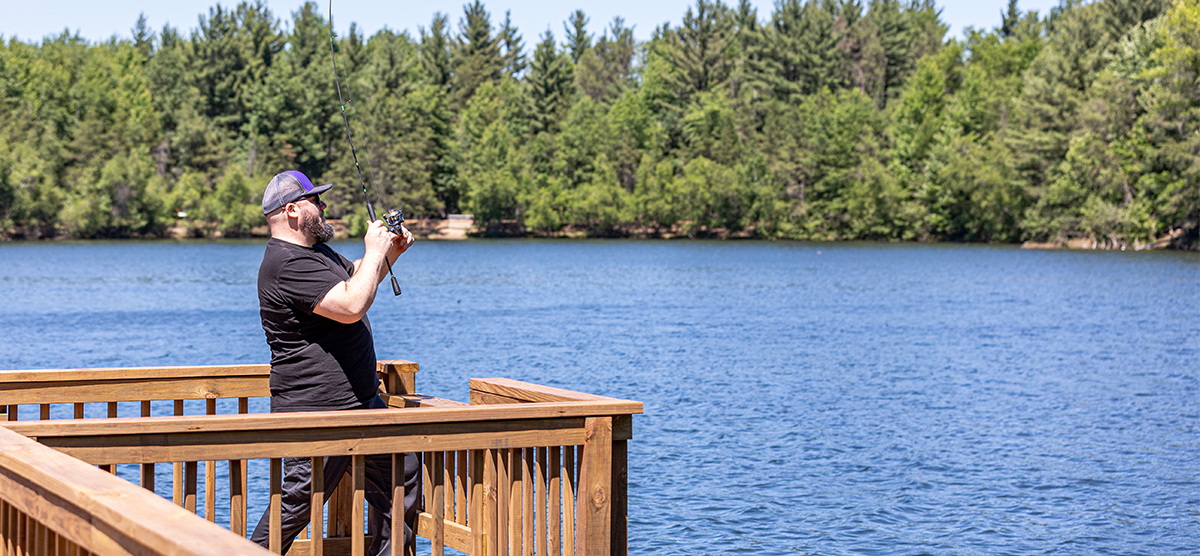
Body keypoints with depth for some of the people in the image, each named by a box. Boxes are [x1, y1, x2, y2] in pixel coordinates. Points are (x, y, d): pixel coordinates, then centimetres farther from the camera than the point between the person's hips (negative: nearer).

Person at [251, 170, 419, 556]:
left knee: (402, 475, 14)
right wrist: (375, 251, -16)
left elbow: (355, 277, 32)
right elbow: (352, 306, -29)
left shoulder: (314, 250, 14)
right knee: (296, 502, -6)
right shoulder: (288, 264, -20)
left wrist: (390, 252, 13)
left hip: (360, 401, 11)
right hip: (316, 412, -11)